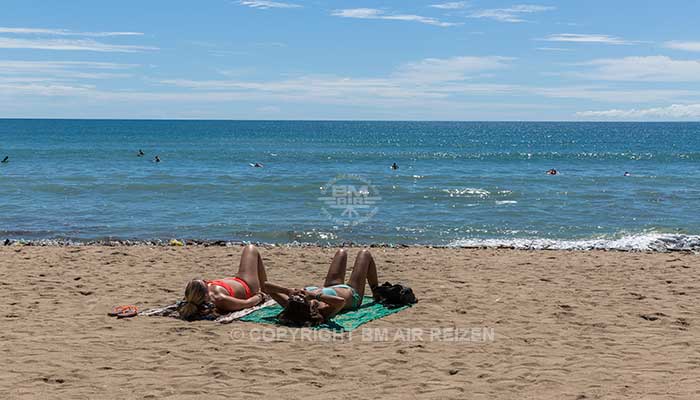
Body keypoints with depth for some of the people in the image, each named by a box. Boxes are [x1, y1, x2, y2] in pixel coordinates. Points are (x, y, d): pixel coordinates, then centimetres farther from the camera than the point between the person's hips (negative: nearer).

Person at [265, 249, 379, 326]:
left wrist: (288, 290, -58)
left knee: (342, 252, 28)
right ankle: (376, 293, 45)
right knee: (365, 253, 16)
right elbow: (341, 300, -73)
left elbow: (266, 286, -44)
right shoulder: (325, 311, -52)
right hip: (352, 293, -4)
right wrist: (314, 295, -70)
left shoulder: (291, 306, -40)